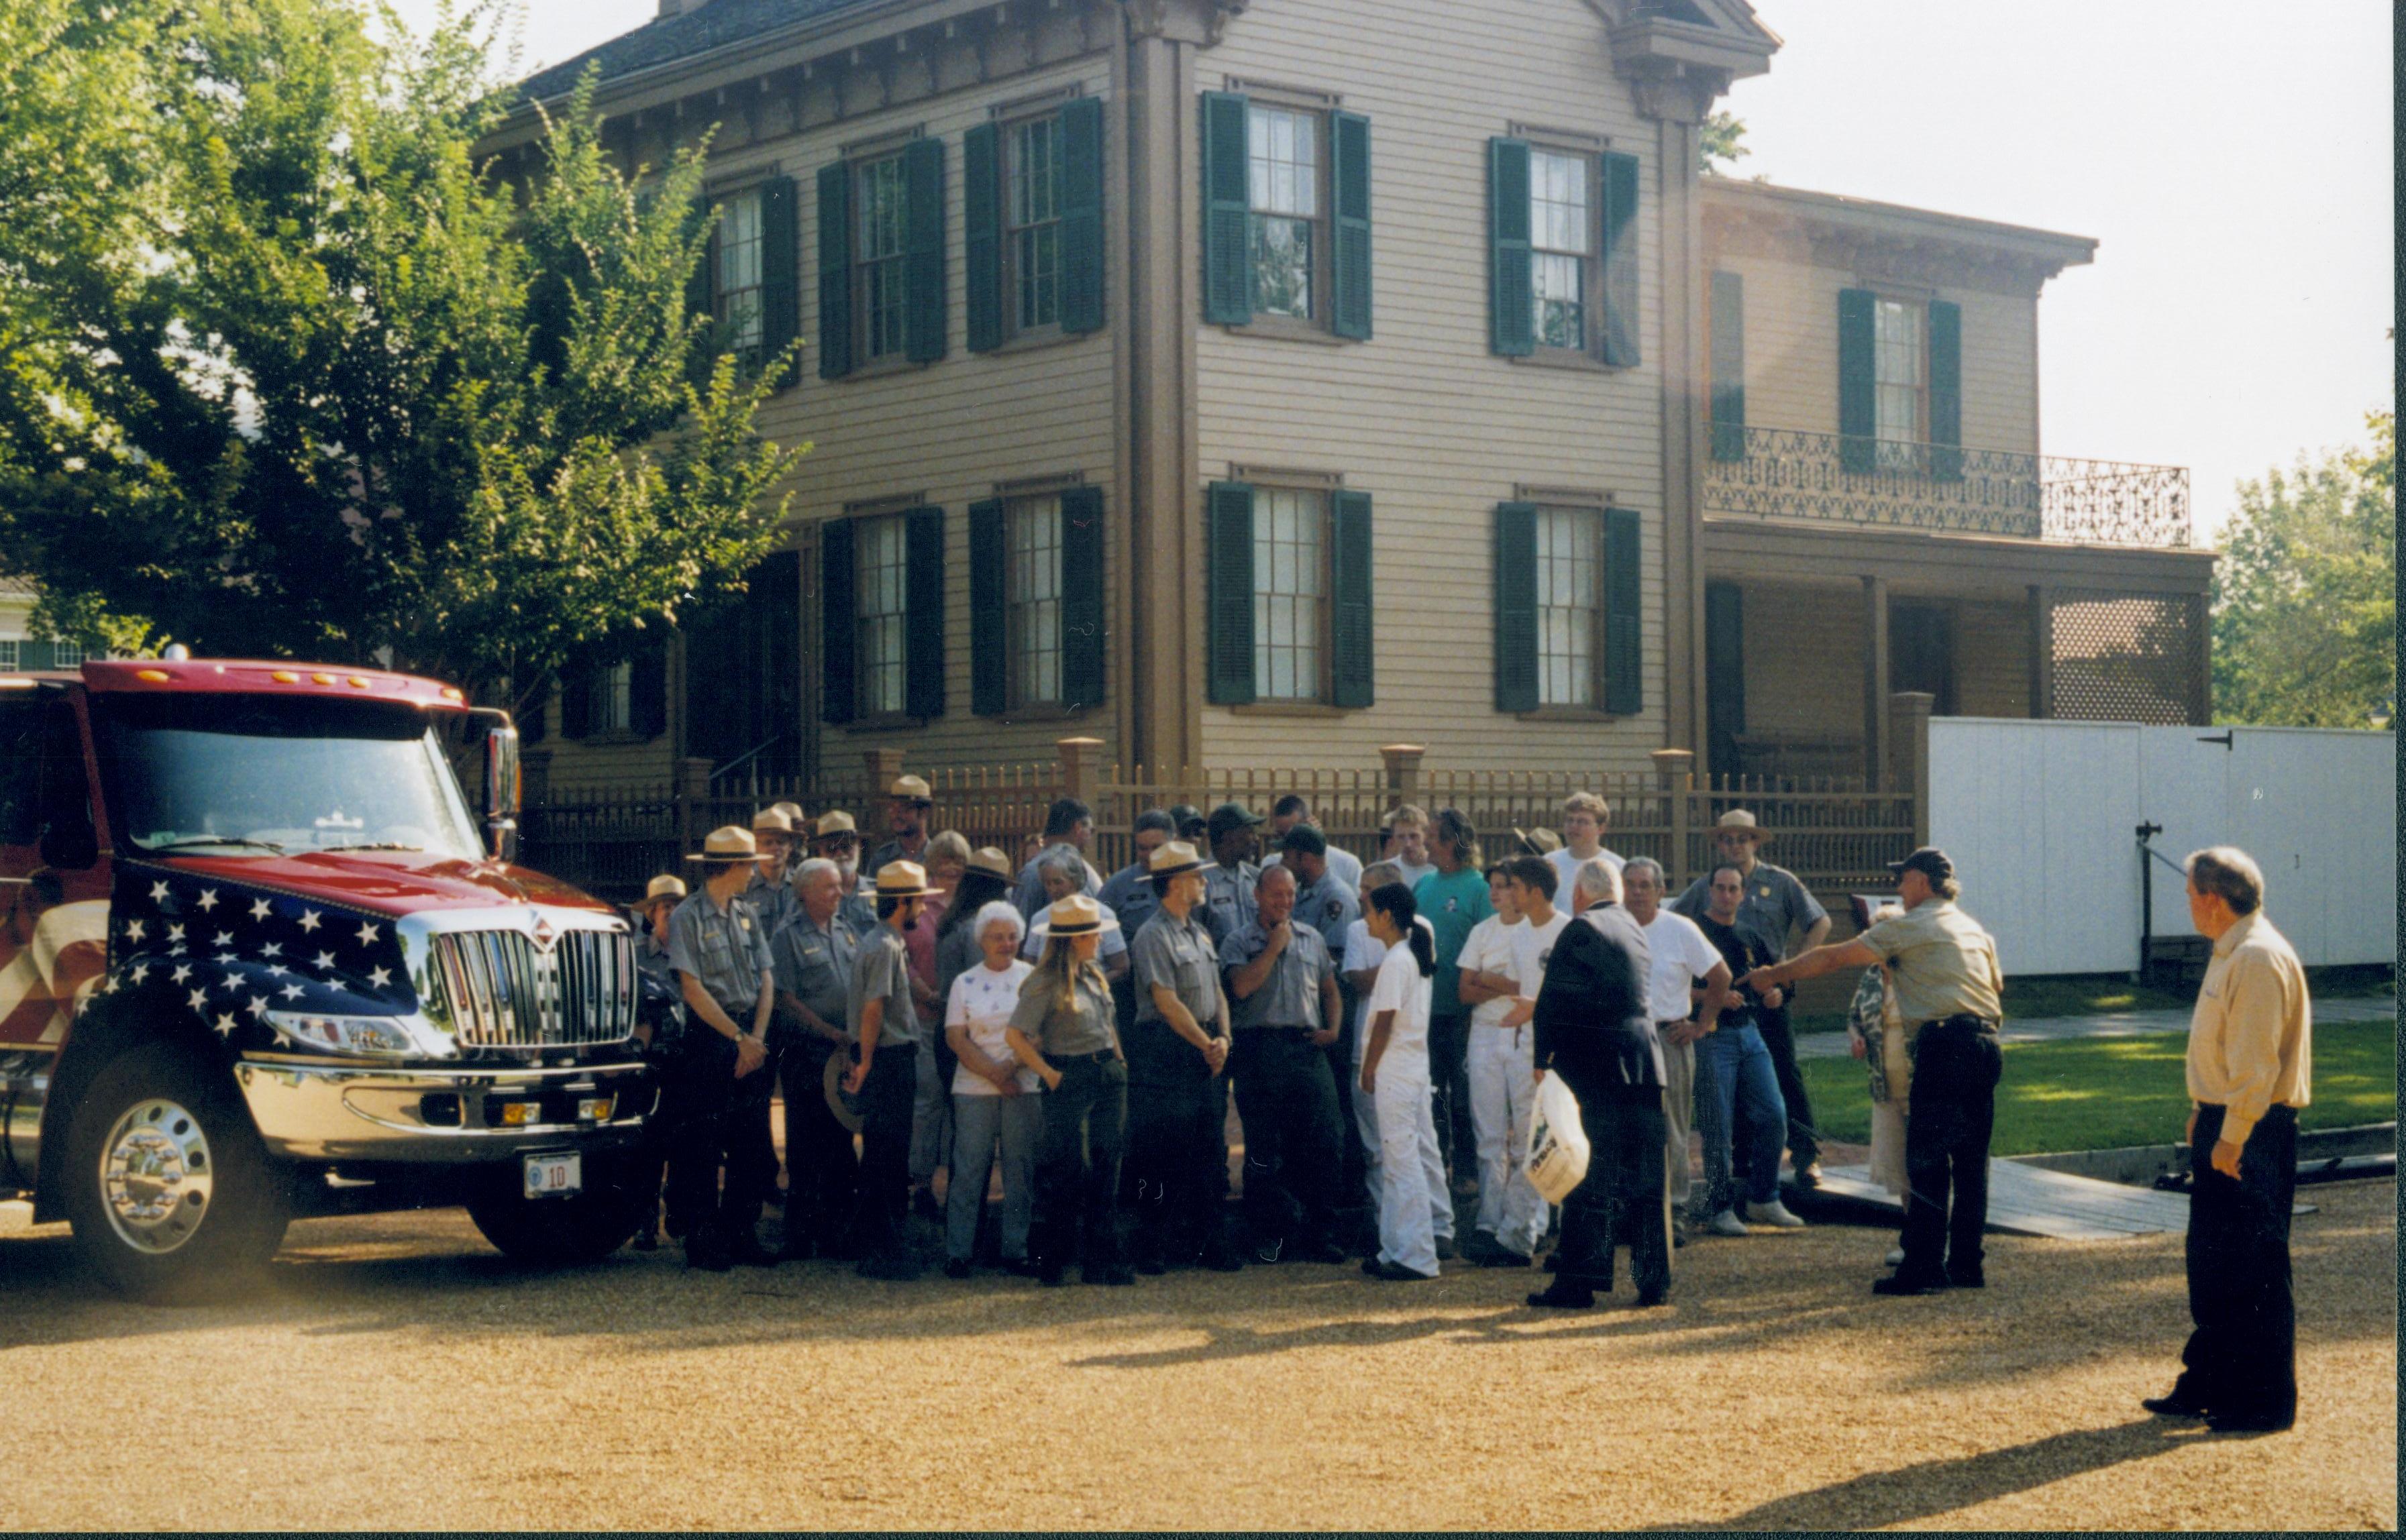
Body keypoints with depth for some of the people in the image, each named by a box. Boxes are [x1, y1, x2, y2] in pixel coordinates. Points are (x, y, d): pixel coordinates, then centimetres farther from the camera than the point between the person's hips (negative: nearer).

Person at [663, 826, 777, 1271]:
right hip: (709, 1037, -6)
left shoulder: (747, 914, 14)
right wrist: (739, 1038, -12)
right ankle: (704, 1241, 5)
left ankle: (740, 1234, 16)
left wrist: (757, 1038, -4)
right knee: (706, 1146, -2)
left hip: (750, 1037, 6)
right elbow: (693, 989, -11)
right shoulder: (688, 917, -6)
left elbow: (766, 979, 9)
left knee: (755, 1147, 7)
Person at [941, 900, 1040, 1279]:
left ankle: (1016, 1249, 9)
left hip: (1024, 1088, 0)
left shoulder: (1033, 977, 7)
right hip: (974, 1089, 0)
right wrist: (993, 1074, -10)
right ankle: (958, 1252, 3)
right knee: (968, 1169, -1)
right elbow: (957, 1039, 1)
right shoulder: (965, 983, 9)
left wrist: (1013, 1065, -12)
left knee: (1021, 1170, 1)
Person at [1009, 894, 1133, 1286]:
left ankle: (1103, 1260, 11)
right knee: (1067, 1171, -3)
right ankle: (1051, 1263, 8)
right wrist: (1049, 1074, -12)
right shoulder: (1046, 985, -12)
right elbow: (1015, 1036, -16)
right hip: (1070, 1078, -7)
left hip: (1109, 1076, 7)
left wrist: (1119, 1061, 12)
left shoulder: (1093, 975, 11)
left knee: (1107, 1166, 6)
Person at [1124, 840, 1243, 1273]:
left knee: (1211, 1154, 7)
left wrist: (1222, 1038, -2)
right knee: (1160, 1157, -4)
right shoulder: (1153, 936, -10)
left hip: (1205, 1053, 8)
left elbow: (1217, 992, 15)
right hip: (1165, 1054, -8)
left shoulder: (1200, 934, 17)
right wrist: (1206, 1044, -12)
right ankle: (1153, 1247, 2)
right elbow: (1168, 1003, -15)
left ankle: (1213, 1244, 12)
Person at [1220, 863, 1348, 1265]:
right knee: (1263, 1149, 1)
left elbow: (1331, 990, 22)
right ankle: (1269, 1238, 8)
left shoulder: (1312, 939, 17)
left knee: (1325, 1142, -4)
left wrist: (1333, 1028, 5)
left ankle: (1320, 1235, 4)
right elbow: (1241, 986, -13)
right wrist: (1274, 947, -6)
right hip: (1259, 1048, -3)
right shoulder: (1240, 942, 4)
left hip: (1307, 1048, 3)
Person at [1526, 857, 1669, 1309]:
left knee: (1596, 1175, -5)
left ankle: (1579, 1283, -3)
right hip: (1646, 1063, 7)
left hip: (1601, 1068, -7)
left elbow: (1553, 1000, -11)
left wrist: (1544, 1056, 0)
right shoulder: (1634, 929, 16)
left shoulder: (1582, 930, -9)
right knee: (1647, 1177, 8)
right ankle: (1654, 1280, 10)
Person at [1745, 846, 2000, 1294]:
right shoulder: (1975, 929, 21)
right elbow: (1997, 988, 26)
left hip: (1945, 1046, -8)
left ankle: (1921, 1269, -8)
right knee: (1970, 1161, 10)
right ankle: (1966, 1265, 11)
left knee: (1926, 1162, -6)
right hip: (1986, 1046, 8)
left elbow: (1833, 958, 1)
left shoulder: (1909, 926, 0)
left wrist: (1776, 974, 9)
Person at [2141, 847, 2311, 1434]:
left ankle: (2266, 1402, 4)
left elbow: (2256, 1064, -22)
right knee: (2209, 1261, 16)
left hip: (2252, 1133, -10)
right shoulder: (2229, 955, 14)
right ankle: (2207, 1382, 26)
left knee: (2254, 1272, -3)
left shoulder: (2259, 958, -18)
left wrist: (2232, 1138, -21)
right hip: (2223, 1126, 10)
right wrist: (2204, 1116, 17)